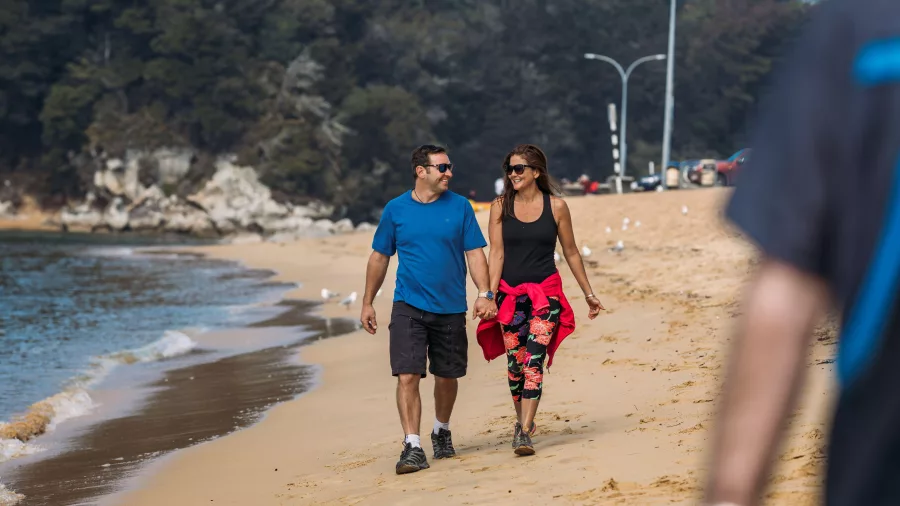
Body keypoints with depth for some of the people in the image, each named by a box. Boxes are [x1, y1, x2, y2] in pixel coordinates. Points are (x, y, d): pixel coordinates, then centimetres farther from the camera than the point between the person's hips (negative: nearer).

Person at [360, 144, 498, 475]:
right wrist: (367, 303, 8)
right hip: (408, 307, -1)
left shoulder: (459, 206, 1)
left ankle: (442, 431, 36)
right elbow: (380, 257, 9)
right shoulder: (396, 209, 1)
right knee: (407, 376, -13)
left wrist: (485, 293, -12)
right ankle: (412, 447, -12)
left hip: (451, 308, 1)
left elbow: (475, 253, 1)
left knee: (447, 376, 12)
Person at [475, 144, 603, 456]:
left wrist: (589, 293, 14)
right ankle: (522, 420, 27)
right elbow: (496, 254, -1)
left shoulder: (556, 206, 1)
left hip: (545, 293, -2)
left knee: (533, 362, -14)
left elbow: (571, 252, 10)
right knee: (515, 364, 5)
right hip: (510, 294, 2)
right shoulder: (501, 206, 2)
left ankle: (523, 433, -17)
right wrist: (490, 295, -11)